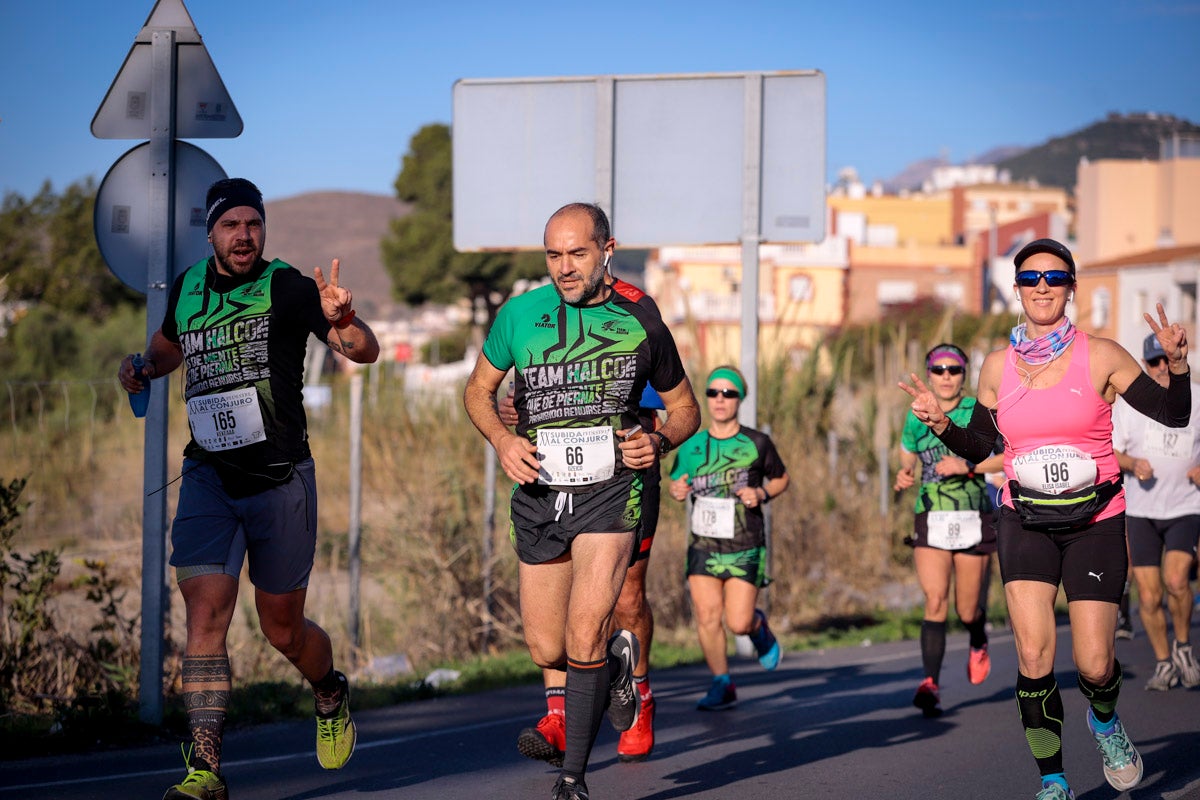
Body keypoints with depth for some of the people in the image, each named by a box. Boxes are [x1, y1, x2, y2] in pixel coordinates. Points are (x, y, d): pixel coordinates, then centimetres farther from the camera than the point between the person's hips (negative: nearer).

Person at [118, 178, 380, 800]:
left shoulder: (287, 287, -7)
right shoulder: (187, 287, 6)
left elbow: (365, 352, -14)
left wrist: (341, 321, -36)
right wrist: (145, 366, 6)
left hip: (280, 479, -2)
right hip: (208, 475, 2)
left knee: (282, 628, 9)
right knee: (205, 615, -13)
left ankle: (331, 693, 43)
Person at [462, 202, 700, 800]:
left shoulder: (641, 321, -2)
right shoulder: (520, 314, -1)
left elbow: (684, 407, 11)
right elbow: (478, 390, 12)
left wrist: (659, 442, -10)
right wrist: (503, 441, -7)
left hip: (610, 489, -3)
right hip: (538, 493, 3)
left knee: (584, 637, -17)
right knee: (547, 651, 6)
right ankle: (617, 661, 40)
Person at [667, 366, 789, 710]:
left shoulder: (756, 444, -1)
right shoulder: (691, 446, 4)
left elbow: (781, 478, 12)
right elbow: (675, 481, 18)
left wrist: (762, 494, -8)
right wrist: (677, 489, -6)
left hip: (745, 548, -2)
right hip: (703, 544, 2)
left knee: (739, 623, -9)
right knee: (707, 616, -8)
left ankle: (759, 626, 29)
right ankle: (722, 685, 9)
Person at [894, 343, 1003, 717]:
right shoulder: (917, 416, 7)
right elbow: (907, 458, 21)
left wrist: (967, 466, -19)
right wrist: (903, 476, -2)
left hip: (974, 520, -1)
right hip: (931, 519, 1)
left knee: (967, 610, 6)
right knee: (935, 599, -18)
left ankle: (979, 644, 43)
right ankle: (931, 685, -23)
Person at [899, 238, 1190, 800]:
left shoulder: (1100, 357, -5)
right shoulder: (998, 366, 3)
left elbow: (1174, 415, -5)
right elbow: (978, 447, 12)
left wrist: (1176, 361, -22)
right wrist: (939, 423, -6)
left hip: (1095, 524, -2)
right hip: (1025, 522, 2)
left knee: (1094, 666, -5)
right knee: (1034, 657, -12)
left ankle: (1104, 721, 32)